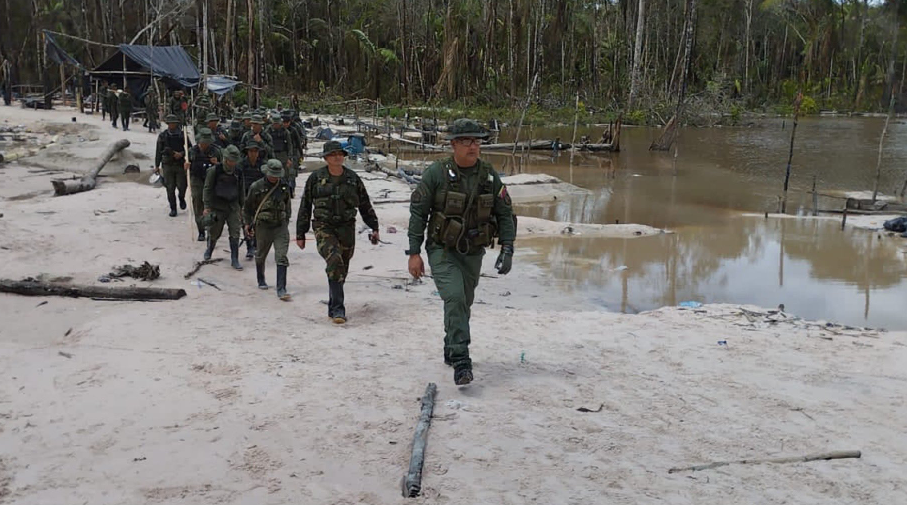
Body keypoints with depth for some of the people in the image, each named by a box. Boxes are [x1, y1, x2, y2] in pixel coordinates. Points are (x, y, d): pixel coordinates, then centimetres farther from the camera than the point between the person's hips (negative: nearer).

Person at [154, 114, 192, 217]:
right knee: (170, 188, 0)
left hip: (180, 165, -1)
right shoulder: (163, 135, 4)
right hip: (168, 165, 1)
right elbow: (158, 151, 8)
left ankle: (182, 198, 31)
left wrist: (182, 154, -12)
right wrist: (157, 166, 7)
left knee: (182, 186, -3)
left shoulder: (182, 135, 1)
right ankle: (173, 208, 10)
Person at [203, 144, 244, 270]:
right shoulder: (214, 170, -8)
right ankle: (209, 250, 38)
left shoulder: (238, 171, 4)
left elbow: (241, 190, 14)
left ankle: (234, 260, 2)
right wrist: (207, 207, -11)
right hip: (217, 206, -3)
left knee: (235, 233, -4)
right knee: (214, 232, 9)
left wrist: (242, 206, 14)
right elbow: (207, 189, -6)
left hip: (233, 207, 3)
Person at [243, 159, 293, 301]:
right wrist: (248, 223, 7)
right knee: (261, 255, 15)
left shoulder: (284, 186, 3)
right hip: (263, 226, -1)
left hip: (281, 226, 1)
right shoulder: (257, 187, -6)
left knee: (282, 257, -9)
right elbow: (247, 207, 5)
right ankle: (261, 280, 40)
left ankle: (281, 289, -9)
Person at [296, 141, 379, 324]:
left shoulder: (352, 178, 8)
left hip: (347, 228, 3)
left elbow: (365, 205, 16)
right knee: (335, 262, -23)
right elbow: (305, 207, 8)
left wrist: (374, 227, 13)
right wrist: (300, 234, 7)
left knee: (342, 269, 7)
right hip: (323, 227, -3)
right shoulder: (316, 178, 3)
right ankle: (338, 308, -21)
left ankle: (333, 307, 22)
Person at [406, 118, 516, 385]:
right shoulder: (437, 173, -10)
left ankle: (451, 350, 36)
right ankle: (461, 360, -17)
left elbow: (505, 214, 6)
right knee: (455, 298, -21)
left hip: (473, 253, 4)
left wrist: (507, 249, -5)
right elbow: (418, 212, -6)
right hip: (442, 250, -4)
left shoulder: (490, 175, 0)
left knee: (464, 303, 14)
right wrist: (414, 252, -9)